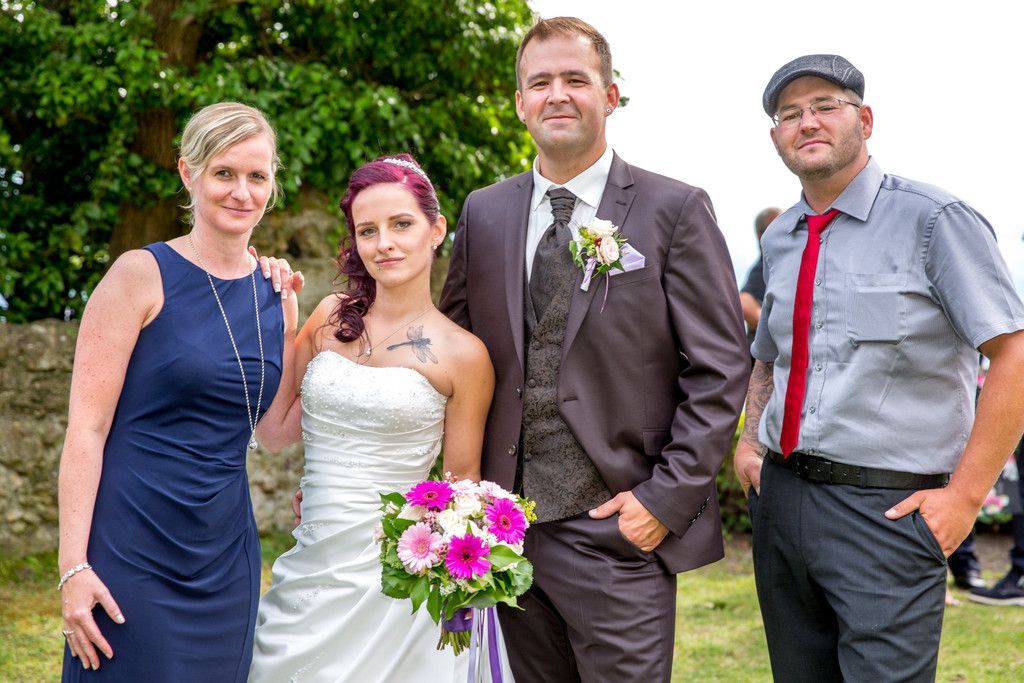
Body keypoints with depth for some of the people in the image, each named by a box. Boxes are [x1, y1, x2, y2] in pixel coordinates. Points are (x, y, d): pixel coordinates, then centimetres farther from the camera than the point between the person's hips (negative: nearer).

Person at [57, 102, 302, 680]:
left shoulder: (274, 291, 7)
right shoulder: (142, 276, -8)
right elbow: (86, 428, -11)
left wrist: (290, 314, 1)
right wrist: (73, 565, -16)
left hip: (226, 558, 5)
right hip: (132, 555, -5)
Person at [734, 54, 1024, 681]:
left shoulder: (934, 221, -9)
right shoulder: (779, 240, 11)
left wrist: (965, 495, -16)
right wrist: (749, 441, 8)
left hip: (885, 508, -6)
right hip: (780, 494, 6)